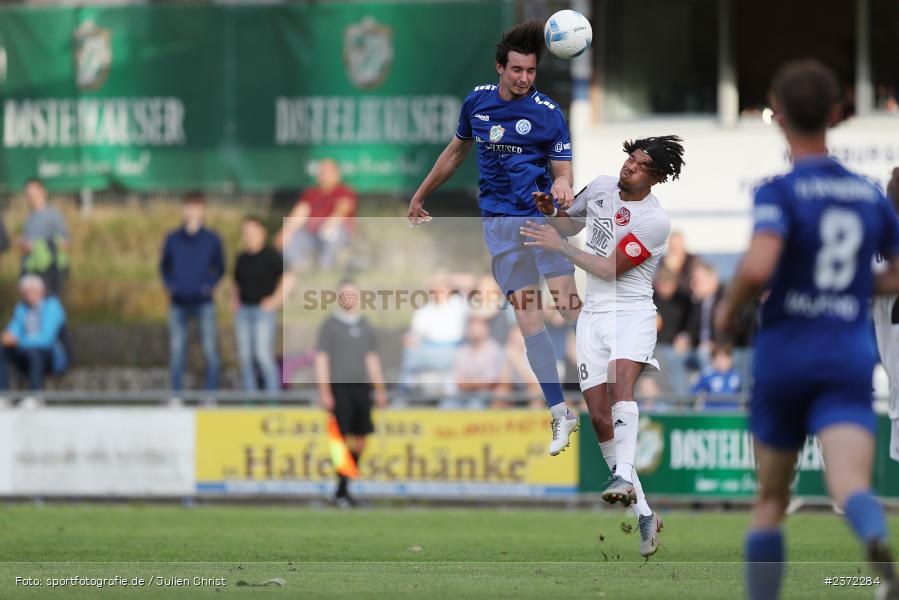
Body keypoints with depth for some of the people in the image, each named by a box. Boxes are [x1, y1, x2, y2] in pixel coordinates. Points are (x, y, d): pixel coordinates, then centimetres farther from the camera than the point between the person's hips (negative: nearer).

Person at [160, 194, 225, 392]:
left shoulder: (212, 239, 1)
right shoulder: (173, 239, 4)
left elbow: (219, 267, 11)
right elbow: (164, 265, 15)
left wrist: (210, 284, -4)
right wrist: (169, 285, 0)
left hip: (203, 302, -2)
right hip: (179, 303, 2)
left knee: (210, 349, -6)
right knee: (177, 350, 4)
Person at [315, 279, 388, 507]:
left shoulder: (365, 326, 16)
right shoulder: (330, 325, 1)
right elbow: (321, 360, -3)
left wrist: (380, 390, 15)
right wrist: (325, 392, -11)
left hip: (361, 386, 5)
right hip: (339, 387, -5)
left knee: (360, 440, 3)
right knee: (344, 439, -10)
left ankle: (343, 488, 14)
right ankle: (342, 491, -6)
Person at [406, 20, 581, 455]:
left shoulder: (548, 113, -5)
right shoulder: (477, 101, 6)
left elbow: (562, 170, -2)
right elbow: (456, 152, 23)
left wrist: (562, 185, -26)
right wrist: (420, 195, 30)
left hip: (541, 214, -2)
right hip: (499, 221, 2)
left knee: (567, 302, -17)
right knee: (527, 315, -6)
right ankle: (560, 414, -5)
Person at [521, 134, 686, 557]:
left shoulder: (655, 220, -10)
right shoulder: (601, 187, 9)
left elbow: (610, 268, -12)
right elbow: (571, 223, 28)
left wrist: (559, 246, -10)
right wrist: (550, 211, 6)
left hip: (632, 312, -6)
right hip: (592, 313, 6)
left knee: (621, 382, -33)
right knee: (600, 417, -3)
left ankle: (623, 475, -51)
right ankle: (643, 513, 1)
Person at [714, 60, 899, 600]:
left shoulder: (780, 192, -6)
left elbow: (758, 268, -22)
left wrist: (730, 308, -3)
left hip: (785, 352, -2)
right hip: (851, 358, 2)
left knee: (771, 499, 16)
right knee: (851, 484, -18)